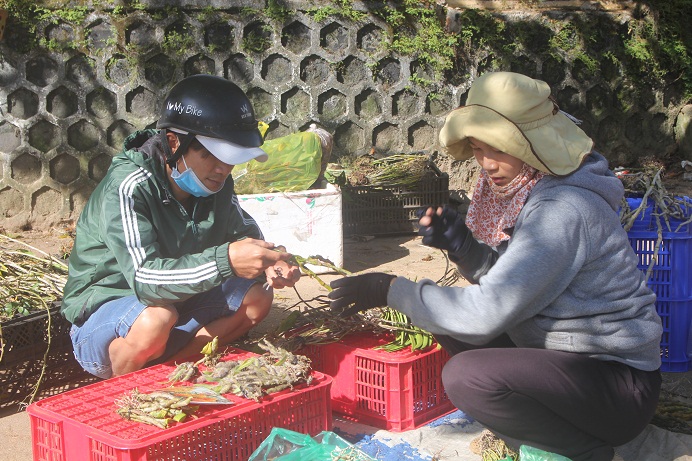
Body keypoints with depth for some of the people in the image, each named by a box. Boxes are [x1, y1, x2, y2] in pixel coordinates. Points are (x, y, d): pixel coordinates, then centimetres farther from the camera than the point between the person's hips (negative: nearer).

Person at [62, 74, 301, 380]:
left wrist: (267, 263, -16)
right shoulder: (129, 188, -28)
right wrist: (225, 260, -50)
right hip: (102, 309, -7)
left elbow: (245, 233, 8)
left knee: (257, 295, -9)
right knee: (157, 319, -37)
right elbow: (143, 277, -38)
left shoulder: (216, 182, -7)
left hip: (177, 299, 7)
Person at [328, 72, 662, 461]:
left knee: (468, 376, -29)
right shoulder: (527, 191, 5)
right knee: (449, 320, 9)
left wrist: (391, 290, -19)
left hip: (619, 380, -10)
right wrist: (460, 244, -9)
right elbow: (504, 281, 9)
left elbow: (489, 312, -27)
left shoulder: (563, 209, -25)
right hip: (566, 354, 10)